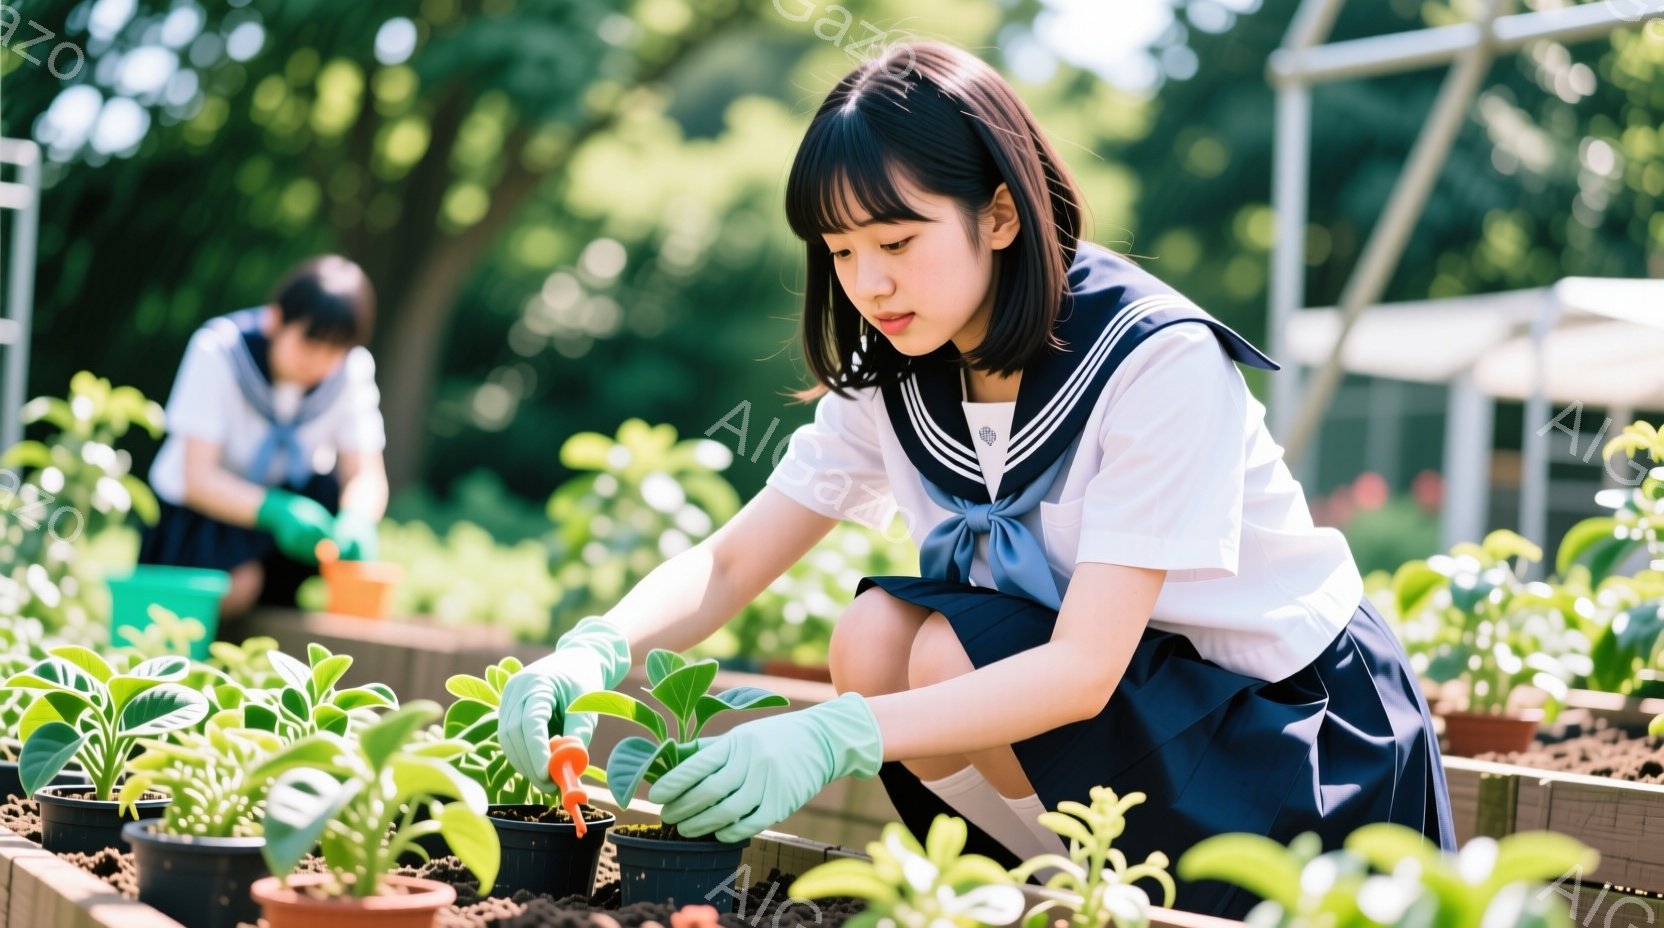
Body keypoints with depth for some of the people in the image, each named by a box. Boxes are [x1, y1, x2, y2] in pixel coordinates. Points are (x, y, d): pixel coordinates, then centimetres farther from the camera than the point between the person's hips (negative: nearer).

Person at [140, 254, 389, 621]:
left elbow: (367, 477, -14)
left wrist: (356, 519, -39)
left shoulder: (353, 369, -13)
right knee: (238, 584, -32)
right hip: (198, 511, -4)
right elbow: (198, 479, -27)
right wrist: (275, 510, -45)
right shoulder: (217, 351, -23)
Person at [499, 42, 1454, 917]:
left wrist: (835, 735, -44)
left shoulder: (1159, 359, -26)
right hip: (1089, 688, 7)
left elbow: (1083, 666, -32)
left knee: (950, 655, -25)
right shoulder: (893, 376, -5)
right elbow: (729, 563, -7)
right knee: (877, 633, -17)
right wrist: (596, 649, -29)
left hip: (1306, 734, -6)